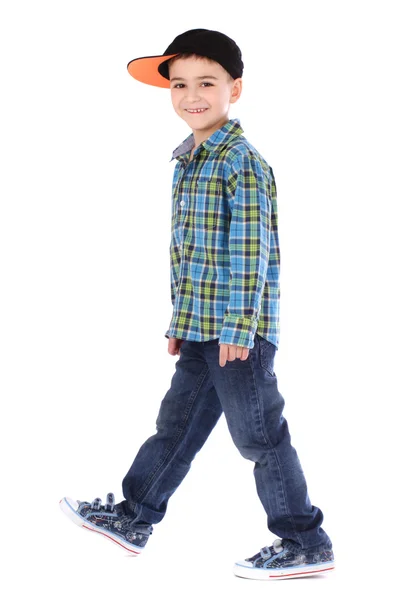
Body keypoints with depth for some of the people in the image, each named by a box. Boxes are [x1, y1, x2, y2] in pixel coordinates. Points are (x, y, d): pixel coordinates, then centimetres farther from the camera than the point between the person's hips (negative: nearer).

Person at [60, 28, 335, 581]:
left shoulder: (242, 163, -13)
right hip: (200, 328, 8)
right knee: (177, 422, 18)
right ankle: (134, 518, 31)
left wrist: (237, 327, -21)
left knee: (259, 434, 0)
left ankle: (306, 545, 12)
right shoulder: (188, 162, 14)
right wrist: (180, 320, 19)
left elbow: (252, 252, -18)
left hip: (238, 330, -8)